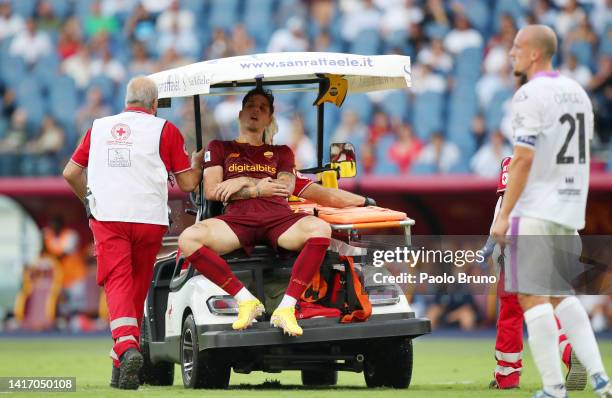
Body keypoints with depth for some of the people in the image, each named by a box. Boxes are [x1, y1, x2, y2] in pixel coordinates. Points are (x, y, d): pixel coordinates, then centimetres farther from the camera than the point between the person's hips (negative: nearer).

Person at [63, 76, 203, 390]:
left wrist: (90, 200, 37)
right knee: (137, 290, 11)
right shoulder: (164, 129, 6)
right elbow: (187, 183, 6)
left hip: (107, 217, 1)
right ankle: (120, 369, 13)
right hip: (149, 218, -1)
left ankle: (126, 347, -33)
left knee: (118, 284, -7)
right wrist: (197, 162, 27)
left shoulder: (99, 127, 15)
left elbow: (71, 173, 20)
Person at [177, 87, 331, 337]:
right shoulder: (220, 148, 26)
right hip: (237, 219, -1)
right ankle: (246, 300, -28)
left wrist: (244, 183, 0)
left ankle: (286, 307, -36)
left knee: (320, 229, -34)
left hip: (278, 218, 1)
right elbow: (211, 191, 10)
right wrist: (259, 188, 5)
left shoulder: (281, 152, 30)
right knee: (189, 239, -32)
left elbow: (286, 188, 9)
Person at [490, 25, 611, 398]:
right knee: (561, 294, 17)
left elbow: (524, 159, -17)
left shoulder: (530, 95, -12)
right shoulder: (577, 92, 13)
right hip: (570, 211, 8)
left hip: (535, 211, -8)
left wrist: (503, 216, -14)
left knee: (533, 296, -3)